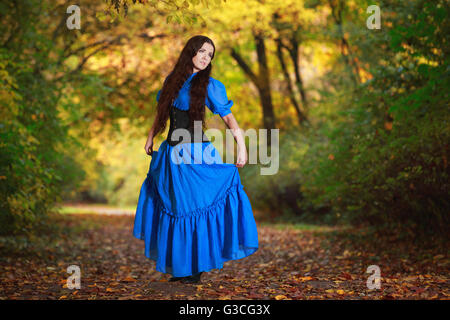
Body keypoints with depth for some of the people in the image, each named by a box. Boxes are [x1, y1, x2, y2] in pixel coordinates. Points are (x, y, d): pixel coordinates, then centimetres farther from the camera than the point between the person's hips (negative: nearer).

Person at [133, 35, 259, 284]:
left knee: (194, 207, -3)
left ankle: (196, 268, 6)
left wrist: (241, 145, -21)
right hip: (171, 154, 5)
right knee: (174, 208, 8)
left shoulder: (208, 85, -3)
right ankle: (180, 266, 18)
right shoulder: (172, 80, 10)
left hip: (195, 153, -5)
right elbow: (161, 112, 24)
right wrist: (150, 137, 23)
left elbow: (228, 117, -9)